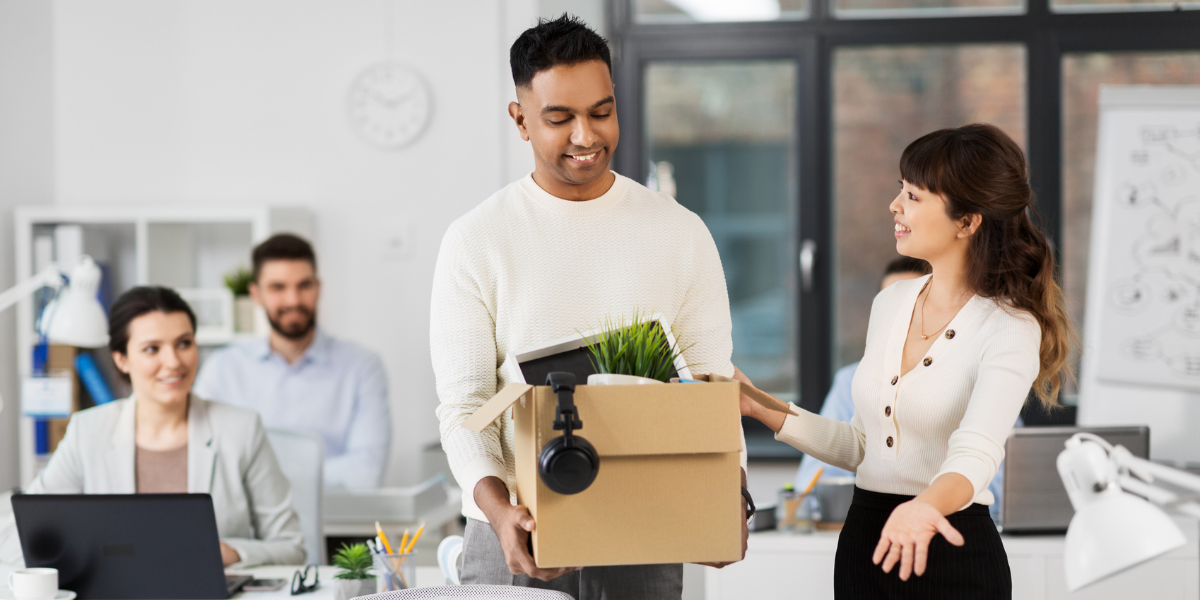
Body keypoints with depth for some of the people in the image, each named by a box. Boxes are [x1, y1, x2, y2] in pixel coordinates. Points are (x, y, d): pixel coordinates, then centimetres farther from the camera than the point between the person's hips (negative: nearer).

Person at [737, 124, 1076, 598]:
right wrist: (762, 409, 7)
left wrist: (923, 507, -49)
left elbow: (975, 453, -29)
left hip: (950, 553, -6)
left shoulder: (1010, 328, -14)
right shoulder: (892, 302, 6)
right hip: (862, 542, 6)